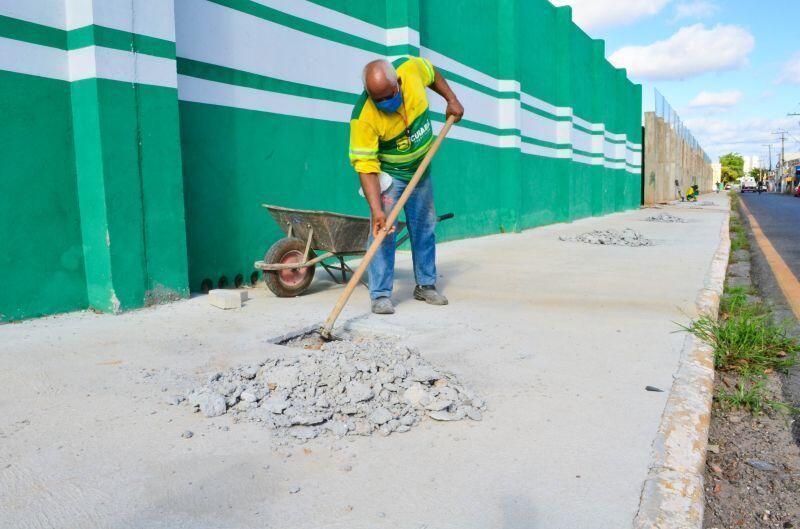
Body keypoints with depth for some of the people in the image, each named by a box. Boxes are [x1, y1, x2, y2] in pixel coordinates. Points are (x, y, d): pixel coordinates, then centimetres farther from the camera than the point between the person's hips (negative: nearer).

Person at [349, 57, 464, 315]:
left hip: (420, 169, 5)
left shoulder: (411, 67, -21)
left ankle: (425, 285, 26)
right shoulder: (363, 118, -34)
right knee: (383, 230, -16)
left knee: (425, 228, 12)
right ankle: (380, 295, -7)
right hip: (387, 173, -5)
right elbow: (365, 166, -34)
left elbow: (432, 73, 5)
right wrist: (376, 209, -42)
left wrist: (451, 99, 1)